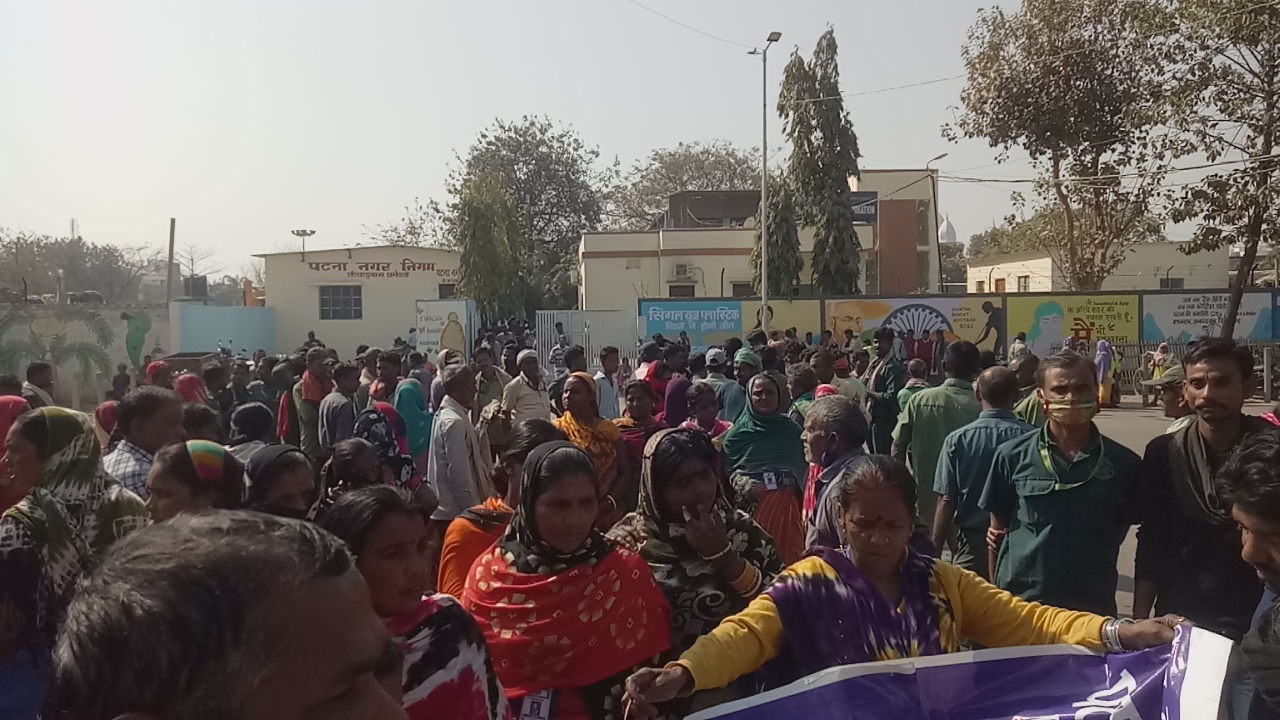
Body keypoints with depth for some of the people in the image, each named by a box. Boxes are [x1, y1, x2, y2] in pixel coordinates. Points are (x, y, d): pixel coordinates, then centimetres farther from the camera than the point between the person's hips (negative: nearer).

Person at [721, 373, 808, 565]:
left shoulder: (791, 429, 13)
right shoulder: (739, 432, 2)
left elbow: (803, 464, 13)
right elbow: (726, 468, -2)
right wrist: (744, 486, -16)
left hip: (788, 502, 3)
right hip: (755, 504, -3)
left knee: (791, 554, 6)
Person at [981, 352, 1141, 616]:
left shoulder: (1123, 462, 0)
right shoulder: (1013, 456, -3)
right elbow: (998, 530, 3)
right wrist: (995, 595, 3)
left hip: (1093, 606, 1)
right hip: (1020, 601, -1)